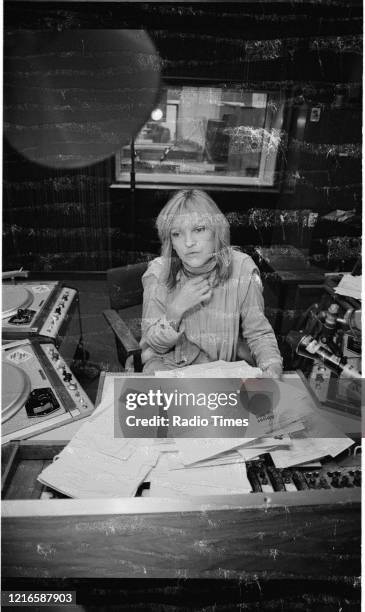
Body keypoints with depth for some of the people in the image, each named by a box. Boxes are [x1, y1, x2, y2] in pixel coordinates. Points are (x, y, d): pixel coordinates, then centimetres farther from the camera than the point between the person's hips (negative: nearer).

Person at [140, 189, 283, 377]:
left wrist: (272, 367, -26)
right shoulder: (158, 272, -15)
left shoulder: (242, 268, -15)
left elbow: (259, 334, -7)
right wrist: (176, 309, -26)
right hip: (171, 366, 1)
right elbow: (154, 345, -10)